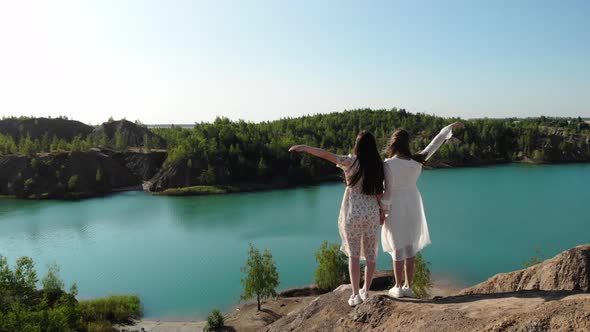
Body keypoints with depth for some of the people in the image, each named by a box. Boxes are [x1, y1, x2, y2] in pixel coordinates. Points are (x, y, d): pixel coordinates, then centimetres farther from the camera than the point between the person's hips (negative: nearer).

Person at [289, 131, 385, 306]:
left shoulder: (352, 162, -11)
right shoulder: (378, 166, 0)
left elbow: (326, 155, -19)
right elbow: (379, 194, 3)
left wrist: (304, 147, -14)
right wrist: (382, 212, 17)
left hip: (353, 214, -3)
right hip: (372, 214, 3)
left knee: (354, 255, 5)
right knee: (371, 254, 14)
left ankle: (356, 295, 5)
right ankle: (365, 291, 23)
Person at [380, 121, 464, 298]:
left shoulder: (389, 164, -19)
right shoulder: (417, 161, -7)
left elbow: (388, 190, -17)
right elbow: (435, 144, 4)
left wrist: (382, 211, -5)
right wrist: (450, 126, 16)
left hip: (395, 207, -4)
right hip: (413, 206, 4)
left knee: (398, 248, 6)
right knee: (410, 248, 12)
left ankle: (398, 288, 13)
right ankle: (408, 287, 18)